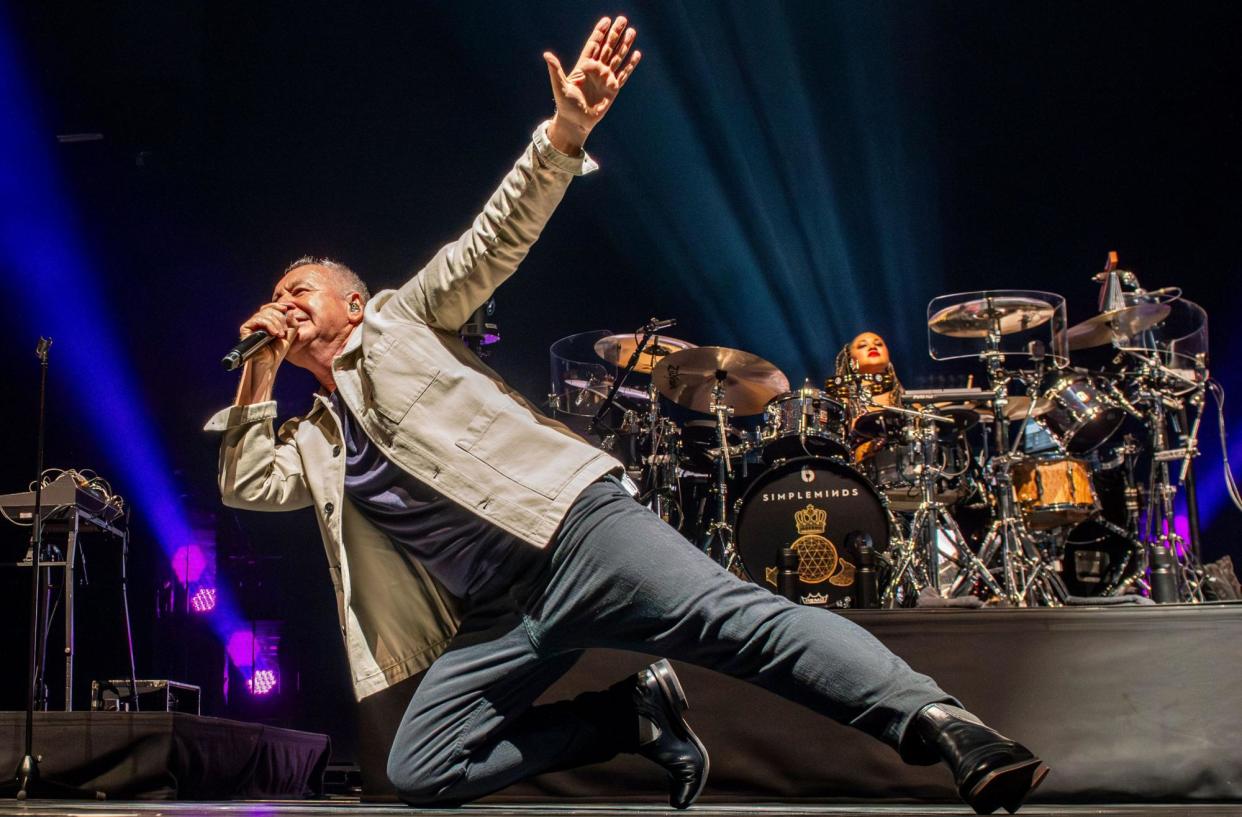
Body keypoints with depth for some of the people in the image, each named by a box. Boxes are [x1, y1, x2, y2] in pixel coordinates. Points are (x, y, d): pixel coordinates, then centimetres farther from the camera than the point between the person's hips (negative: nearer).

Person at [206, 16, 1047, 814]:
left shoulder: (400, 318, 14)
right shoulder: (314, 441, 29)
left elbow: (495, 241, 2)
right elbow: (247, 483, 16)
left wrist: (565, 133, -13)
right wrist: (259, 376, 11)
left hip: (568, 521, -7)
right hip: (495, 619, 7)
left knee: (739, 616, -26)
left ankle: (939, 724, -34)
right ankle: (639, 713, -1)